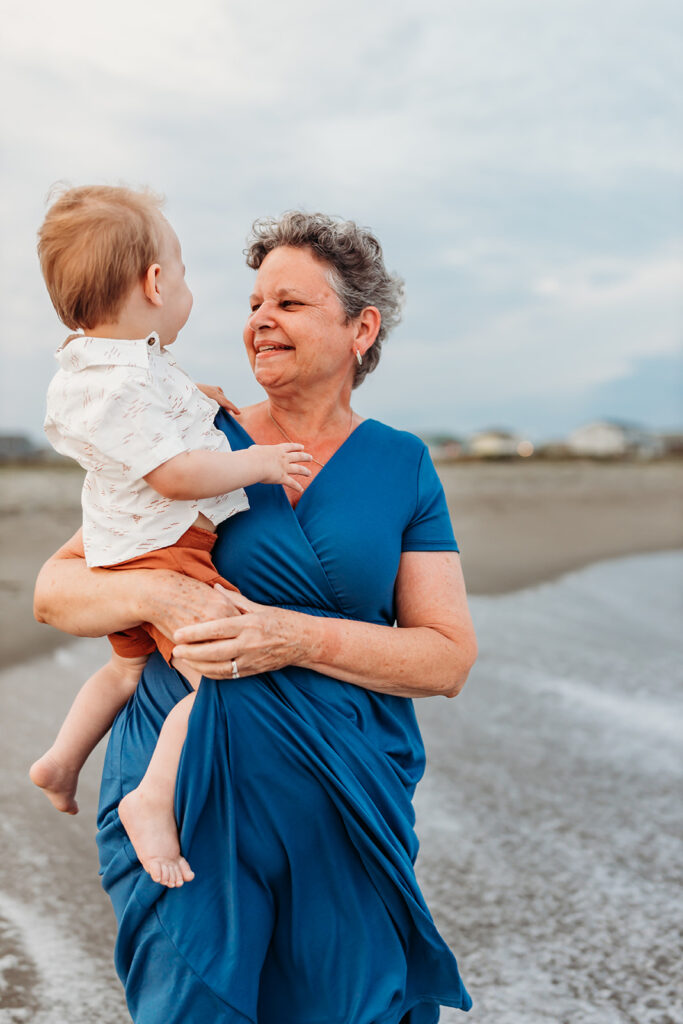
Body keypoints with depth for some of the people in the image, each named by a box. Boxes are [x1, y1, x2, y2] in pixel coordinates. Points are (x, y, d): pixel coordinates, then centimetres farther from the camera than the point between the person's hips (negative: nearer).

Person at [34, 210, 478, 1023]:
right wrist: (159, 596, -21)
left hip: (345, 807, 1)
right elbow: (54, 590, 1)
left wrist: (297, 638, -19)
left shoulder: (403, 467, 2)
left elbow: (450, 658, -4)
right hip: (187, 797, 0)